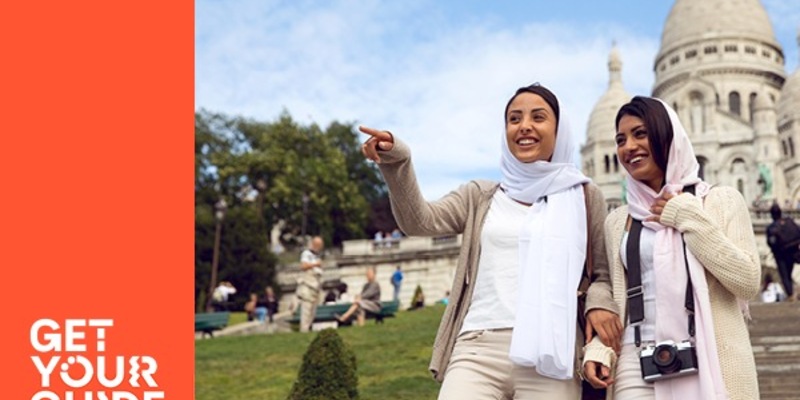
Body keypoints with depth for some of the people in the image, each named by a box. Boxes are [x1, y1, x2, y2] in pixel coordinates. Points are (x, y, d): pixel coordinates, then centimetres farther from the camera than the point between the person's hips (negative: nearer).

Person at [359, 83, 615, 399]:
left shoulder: (583, 197, 13)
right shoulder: (480, 197, 17)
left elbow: (606, 273, 13)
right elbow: (419, 220, 3)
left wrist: (600, 307, -9)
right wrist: (395, 162, -12)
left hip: (549, 354, 0)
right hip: (478, 350, 1)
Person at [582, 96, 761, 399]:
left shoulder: (722, 201, 1)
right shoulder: (617, 221, 9)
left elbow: (748, 283, -7)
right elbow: (618, 299, 11)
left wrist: (690, 218, -9)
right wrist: (598, 350, -6)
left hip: (713, 366, -2)